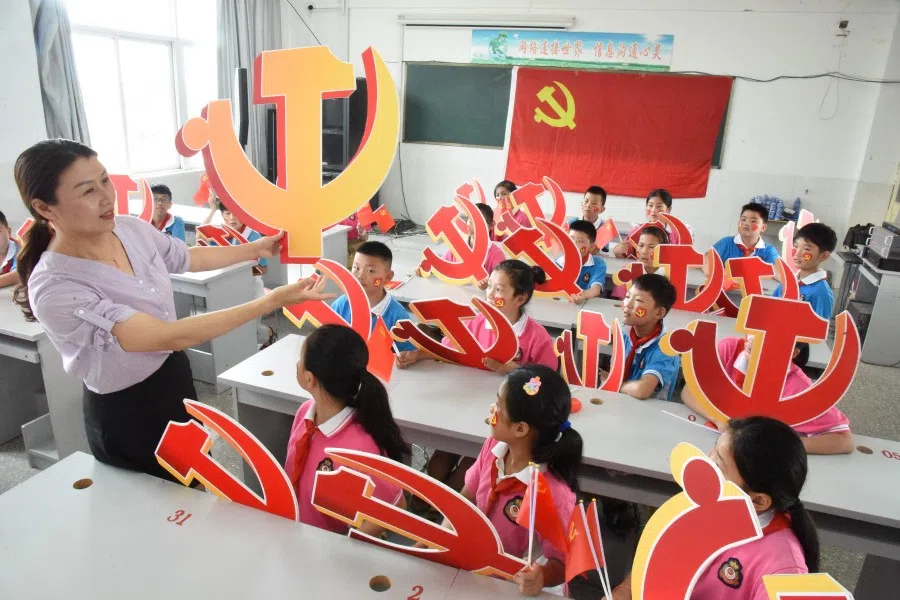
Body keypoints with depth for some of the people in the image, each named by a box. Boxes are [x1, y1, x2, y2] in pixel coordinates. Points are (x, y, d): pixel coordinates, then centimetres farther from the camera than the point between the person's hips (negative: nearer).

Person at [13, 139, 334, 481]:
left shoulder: (131, 228, -9)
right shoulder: (55, 289, -31)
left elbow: (189, 258, 13)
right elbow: (170, 337, -37)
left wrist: (256, 249, 10)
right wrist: (271, 302, -40)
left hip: (175, 376, 7)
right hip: (125, 414, -6)